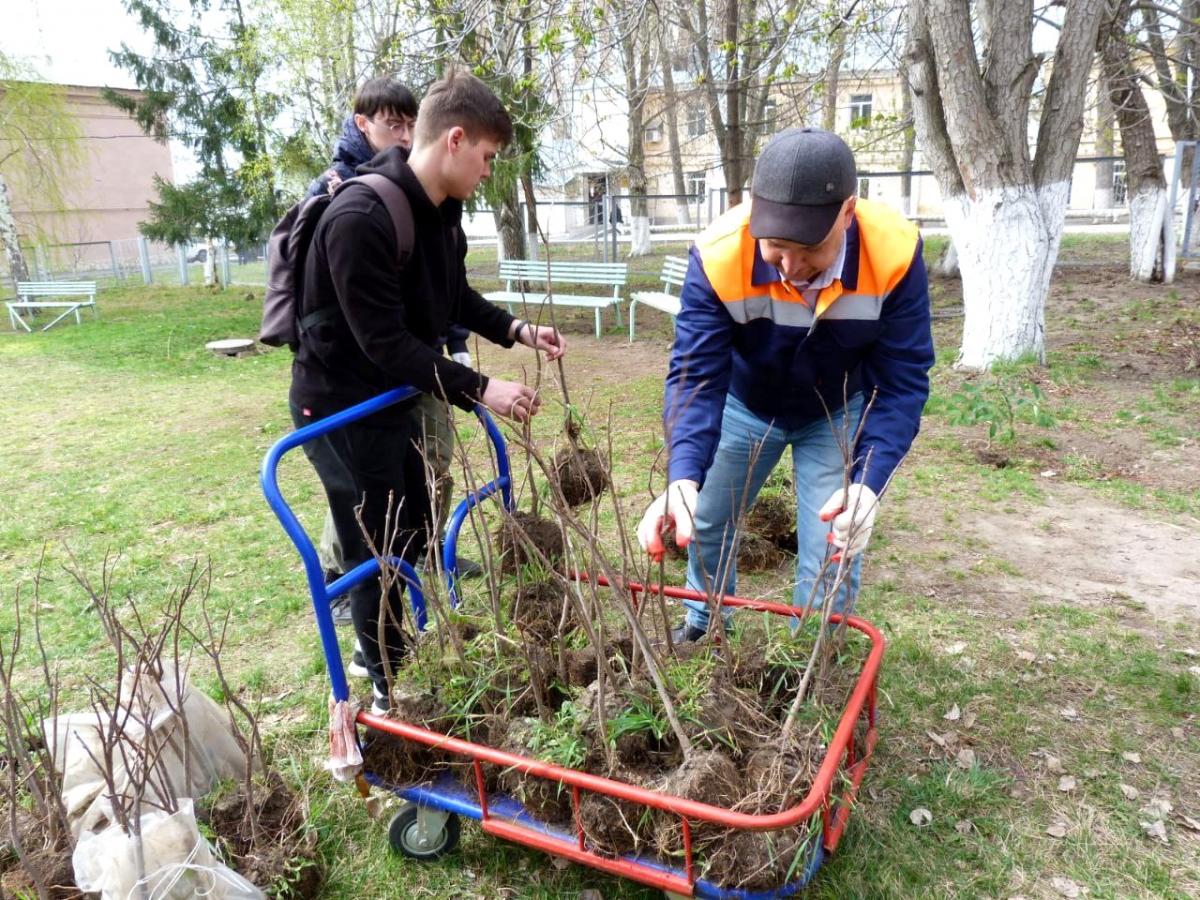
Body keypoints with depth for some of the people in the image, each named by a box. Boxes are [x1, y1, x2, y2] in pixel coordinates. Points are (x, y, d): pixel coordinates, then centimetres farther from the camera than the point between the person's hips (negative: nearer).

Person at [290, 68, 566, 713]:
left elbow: (455, 298, 13)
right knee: (379, 549, 1)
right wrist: (480, 390, -30)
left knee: (415, 533, 18)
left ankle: (383, 646, 41)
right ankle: (390, 686, 21)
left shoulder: (442, 208, 0)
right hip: (340, 403, -9)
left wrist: (516, 331, -1)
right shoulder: (360, 218, -28)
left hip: (392, 394, 9)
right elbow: (386, 342, -29)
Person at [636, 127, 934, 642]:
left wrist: (868, 483, -43)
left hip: (839, 413, 0)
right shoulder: (718, 256, -34)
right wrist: (683, 480, -51)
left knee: (833, 551, -4)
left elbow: (901, 383, -27)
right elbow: (696, 374, -34)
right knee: (704, 521, 12)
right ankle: (704, 626, 40)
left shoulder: (895, 255, -32)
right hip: (746, 404, 1)